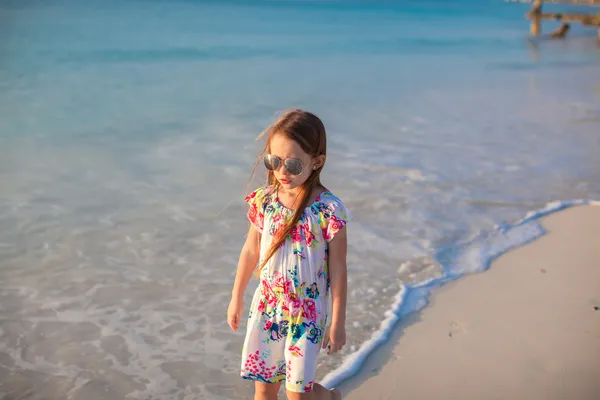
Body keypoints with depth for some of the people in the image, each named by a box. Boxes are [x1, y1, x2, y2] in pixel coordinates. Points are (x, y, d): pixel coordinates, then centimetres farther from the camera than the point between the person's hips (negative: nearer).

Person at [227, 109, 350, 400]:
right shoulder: (264, 201, -7)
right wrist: (236, 299, 14)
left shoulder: (328, 209, -18)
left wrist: (338, 322, -7)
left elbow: (337, 269, -12)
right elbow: (251, 251, 6)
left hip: (307, 313, -4)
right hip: (266, 307, 4)